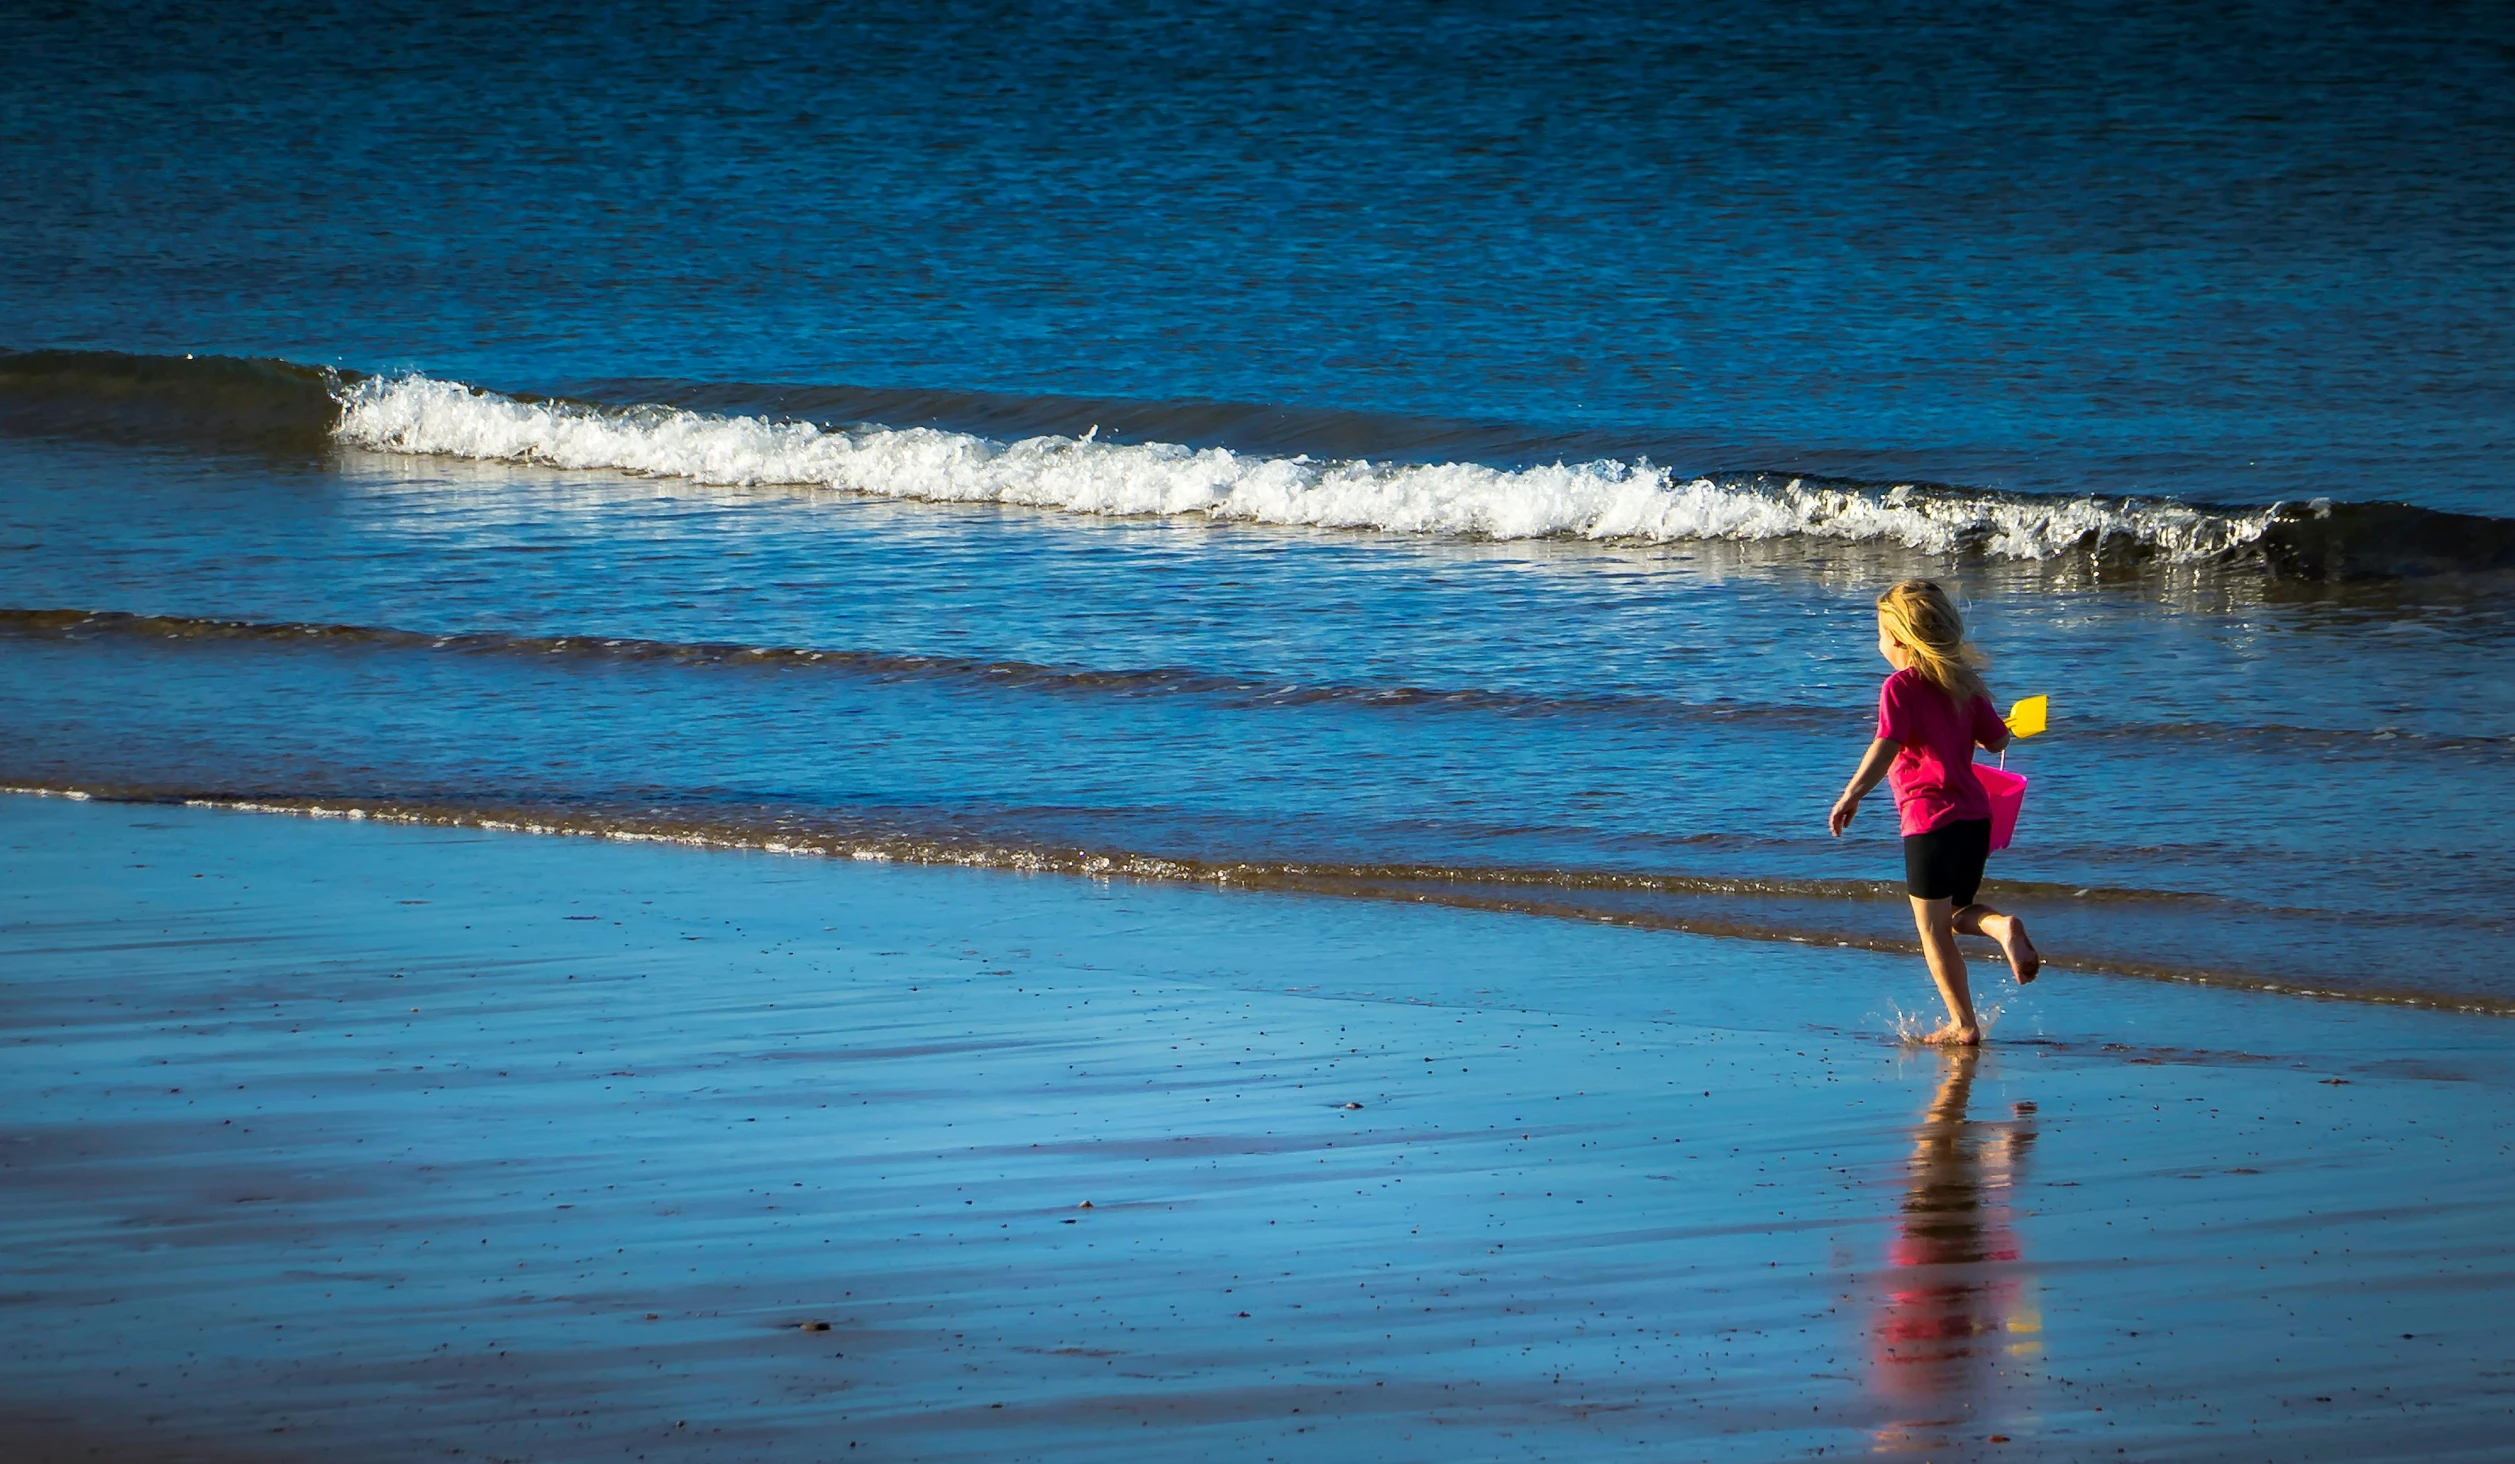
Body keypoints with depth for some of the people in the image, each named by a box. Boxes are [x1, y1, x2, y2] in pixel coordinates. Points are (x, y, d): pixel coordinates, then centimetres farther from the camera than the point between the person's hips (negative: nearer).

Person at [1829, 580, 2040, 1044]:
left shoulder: (1901, 687, -10)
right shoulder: (1963, 683, 8)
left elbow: (1886, 746, -24)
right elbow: (1998, 739, 14)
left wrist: (1851, 795, -24)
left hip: (1929, 822, -7)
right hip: (1976, 816, 7)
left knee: (1933, 928, 5)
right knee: (1959, 914, 22)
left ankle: (1963, 1024, 4)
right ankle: (2003, 926, -11)